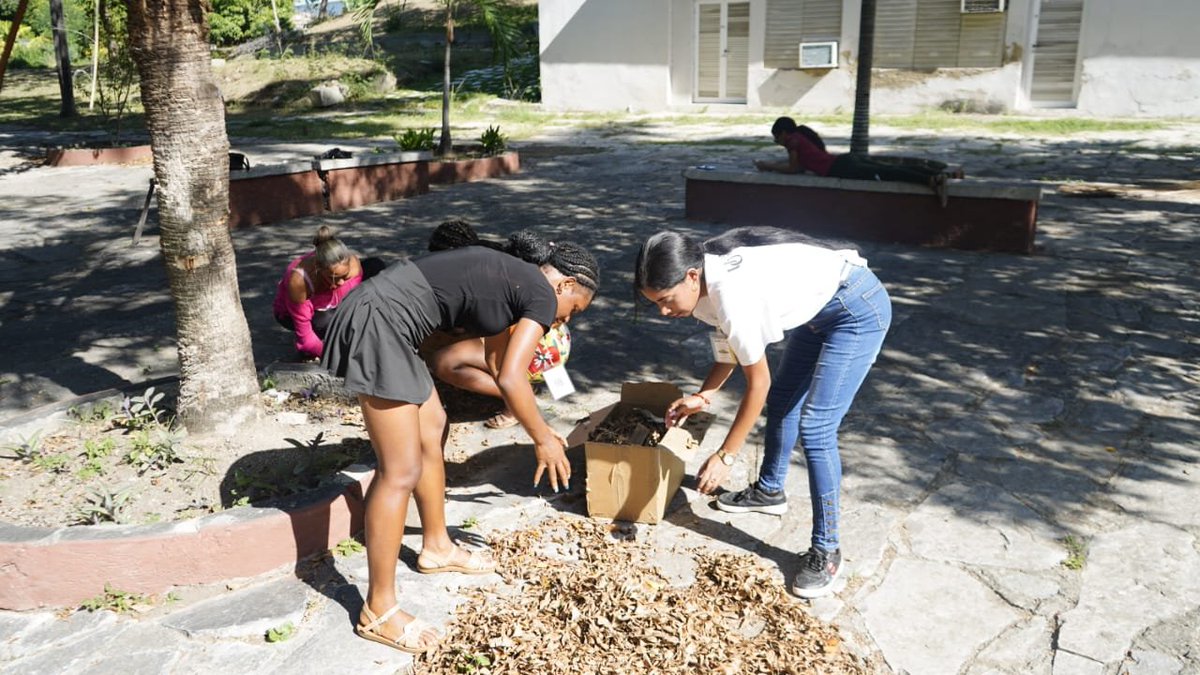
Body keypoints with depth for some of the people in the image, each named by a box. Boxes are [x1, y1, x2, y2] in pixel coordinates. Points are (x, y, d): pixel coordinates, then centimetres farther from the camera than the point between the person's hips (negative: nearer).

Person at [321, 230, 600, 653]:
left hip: (381, 319, 11)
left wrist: (540, 429, 34)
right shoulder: (541, 294, -4)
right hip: (378, 324, -11)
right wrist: (543, 440, 4)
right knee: (401, 471, -6)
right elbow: (511, 380, -11)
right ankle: (378, 613, 5)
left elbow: (498, 366, 31)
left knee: (433, 428, 23)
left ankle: (436, 548, 39)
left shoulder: (509, 279, 23)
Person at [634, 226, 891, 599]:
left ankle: (826, 552, -2)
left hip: (858, 310, -10)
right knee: (781, 400, 20)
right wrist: (702, 397, -5)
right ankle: (769, 491, 42)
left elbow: (758, 383, -23)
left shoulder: (733, 294, -33)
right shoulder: (706, 281, -7)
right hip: (819, 309, 10)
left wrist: (724, 456, -17)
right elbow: (732, 347, 8)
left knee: (815, 427, -13)